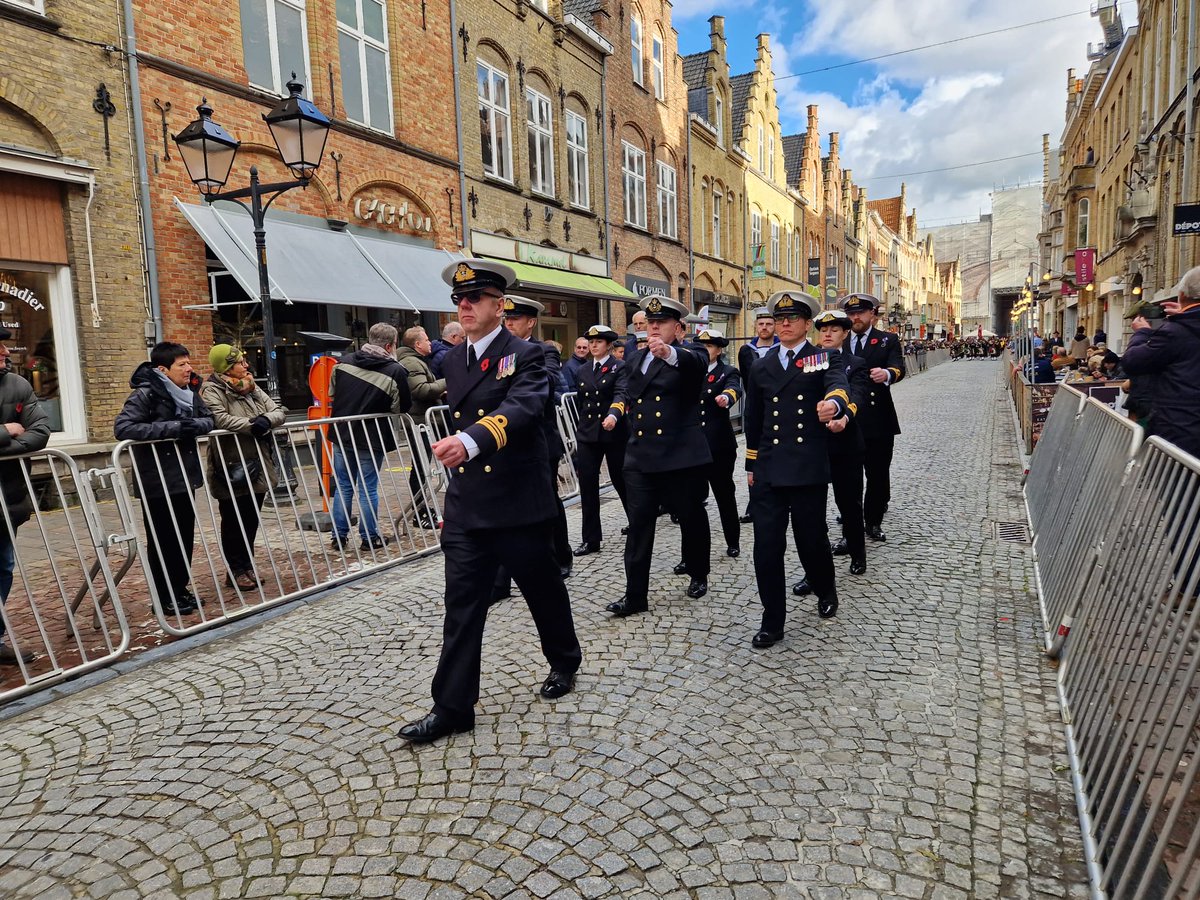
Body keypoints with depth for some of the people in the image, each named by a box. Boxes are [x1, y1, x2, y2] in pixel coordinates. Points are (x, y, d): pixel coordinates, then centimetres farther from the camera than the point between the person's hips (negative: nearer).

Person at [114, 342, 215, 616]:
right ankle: (165, 599, 16)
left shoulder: (189, 392, 7)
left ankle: (181, 589, 26)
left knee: (185, 537, 12)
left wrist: (195, 425, -14)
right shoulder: (145, 394, -15)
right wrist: (173, 427, -28)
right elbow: (122, 427, -24)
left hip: (184, 478, 7)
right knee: (162, 541, 3)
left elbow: (208, 419, 10)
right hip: (157, 483, -7)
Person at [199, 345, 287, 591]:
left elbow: (278, 411, 7)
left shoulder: (253, 388, 13)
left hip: (257, 468, 7)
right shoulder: (212, 390, -8)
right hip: (232, 470, -7)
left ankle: (248, 567, 25)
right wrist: (251, 425, -22)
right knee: (234, 522, 4)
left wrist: (267, 419, -15)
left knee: (251, 521, 13)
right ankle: (236, 571, 15)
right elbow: (219, 419, -24)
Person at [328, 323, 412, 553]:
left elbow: (331, 395, 11)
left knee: (343, 486, 13)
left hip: (341, 434, 4)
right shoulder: (395, 371, -14)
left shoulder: (344, 361, 1)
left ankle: (339, 537, 19)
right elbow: (403, 407, -8)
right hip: (372, 439, -4)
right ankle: (369, 539, 14)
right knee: (368, 489, 5)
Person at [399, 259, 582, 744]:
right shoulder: (453, 359, 11)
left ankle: (564, 660, 39)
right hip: (466, 504, 5)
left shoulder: (525, 355, -10)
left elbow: (522, 409, -29)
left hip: (519, 502, -5)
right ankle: (452, 707, 13)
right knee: (461, 603, 4)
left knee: (543, 588, 14)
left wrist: (469, 442, -46)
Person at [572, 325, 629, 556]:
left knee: (621, 481, 7)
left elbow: (621, 395, -20)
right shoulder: (583, 372, 14)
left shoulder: (620, 367, -3)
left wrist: (613, 415, -39)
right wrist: (582, 428, 13)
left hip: (614, 433, -4)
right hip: (588, 434, 5)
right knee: (587, 486, 0)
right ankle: (591, 539, 6)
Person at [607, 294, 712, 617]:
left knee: (692, 518, 10)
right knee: (639, 525, 0)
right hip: (641, 456, 4)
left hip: (682, 455, -4)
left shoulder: (690, 356, -4)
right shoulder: (635, 359, 14)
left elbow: (697, 363, -30)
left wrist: (669, 352, -49)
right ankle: (635, 595, 5)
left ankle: (698, 574, 33)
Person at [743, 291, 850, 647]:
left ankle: (826, 591, 40)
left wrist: (833, 403, -45)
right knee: (766, 547, 0)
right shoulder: (761, 367, 13)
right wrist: (751, 465, 20)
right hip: (769, 471, 3)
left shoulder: (825, 358, 2)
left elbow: (838, 385, -21)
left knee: (811, 540, 7)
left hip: (809, 470, -3)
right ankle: (772, 621, 14)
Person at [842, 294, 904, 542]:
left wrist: (886, 373, -39)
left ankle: (873, 521, 23)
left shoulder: (888, 340, 2)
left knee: (878, 474, 7)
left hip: (878, 421, -2)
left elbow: (898, 368, -15)